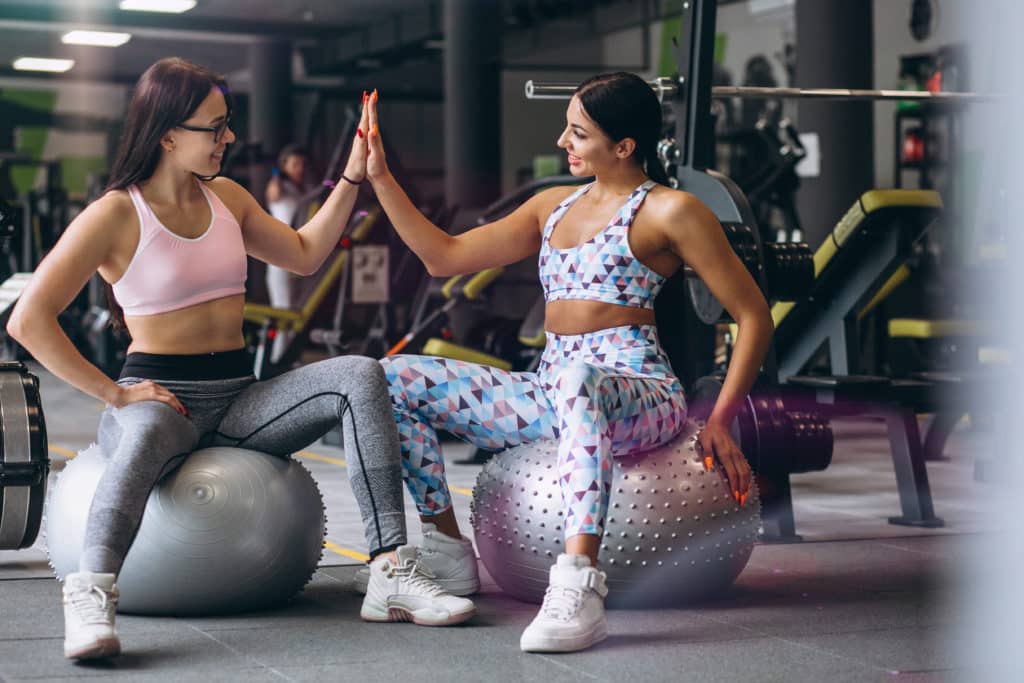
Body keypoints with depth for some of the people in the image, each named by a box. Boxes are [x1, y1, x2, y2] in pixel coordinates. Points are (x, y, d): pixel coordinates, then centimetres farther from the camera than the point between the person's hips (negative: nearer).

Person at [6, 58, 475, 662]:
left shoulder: (226, 197, 14)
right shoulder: (116, 216, -7)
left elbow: (304, 254, 26)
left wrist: (353, 177, 16)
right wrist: (113, 392, -16)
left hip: (238, 398, 6)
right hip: (158, 397, -6)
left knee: (359, 376, -17)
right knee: (146, 435, -43)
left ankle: (392, 573, -26)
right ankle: (91, 598, -60)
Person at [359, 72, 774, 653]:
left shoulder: (668, 210, -2)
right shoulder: (554, 207, 19)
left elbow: (754, 316, -4)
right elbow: (445, 256, 19)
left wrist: (720, 422, -11)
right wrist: (379, 174, 11)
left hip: (639, 396, -7)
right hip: (549, 391, 7)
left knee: (578, 380, -44)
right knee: (396, 378, -7)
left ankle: (578, 592, -54)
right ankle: (451, 552, 0)